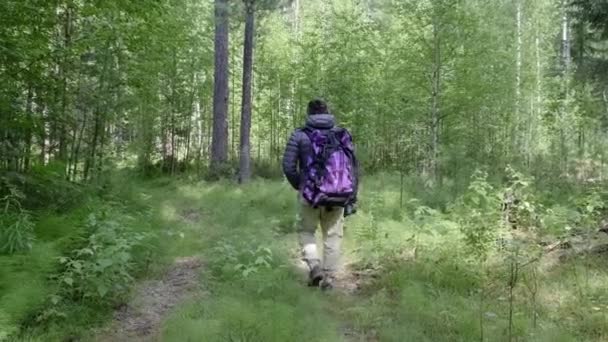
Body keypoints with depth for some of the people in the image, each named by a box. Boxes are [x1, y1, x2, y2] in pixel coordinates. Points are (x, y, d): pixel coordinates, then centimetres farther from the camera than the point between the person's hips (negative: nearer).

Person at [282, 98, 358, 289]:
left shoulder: (300, 135, 0)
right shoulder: (343, 135, 7)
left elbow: (288, 166, -4)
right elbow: (354, 168, 6)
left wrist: (299, 186, 13)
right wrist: (352, 198, 11)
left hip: (311, 194, -2)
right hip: (338, 196, 2)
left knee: (306, 231, 18)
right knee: (333, 236, 13)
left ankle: (314, 265, -2)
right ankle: (329, 278, 15)